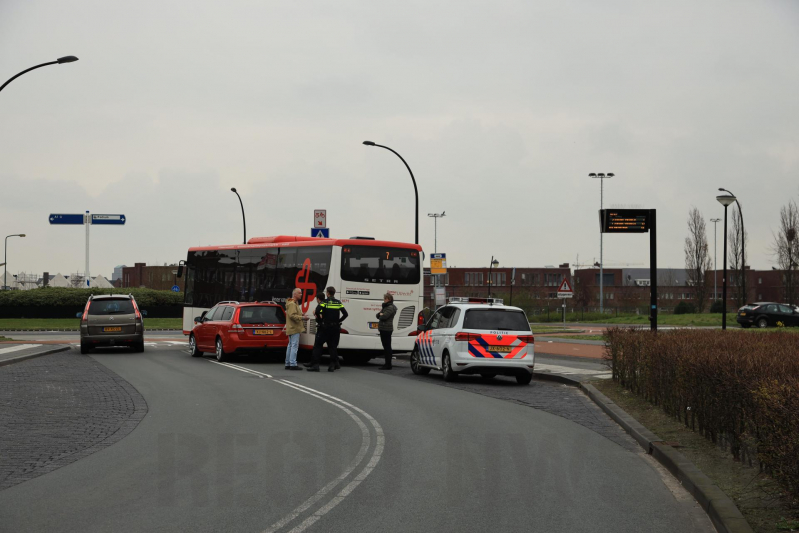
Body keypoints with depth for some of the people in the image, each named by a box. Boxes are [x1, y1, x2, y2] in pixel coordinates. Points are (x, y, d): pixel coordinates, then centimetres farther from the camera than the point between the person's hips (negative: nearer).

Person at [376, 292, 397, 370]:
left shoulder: (390, 308, -12)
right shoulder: (385, 307, 20)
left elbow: (384, 317, -22)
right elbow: (378, 315, 19)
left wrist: (381, 315, -1)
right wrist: (381, 315, -2)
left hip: (387, 329, -10)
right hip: (383, 329, 10)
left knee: (387, 347, -8)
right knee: (385, 347, 12)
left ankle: (388, 365, -8)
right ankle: (387, 364, 17)